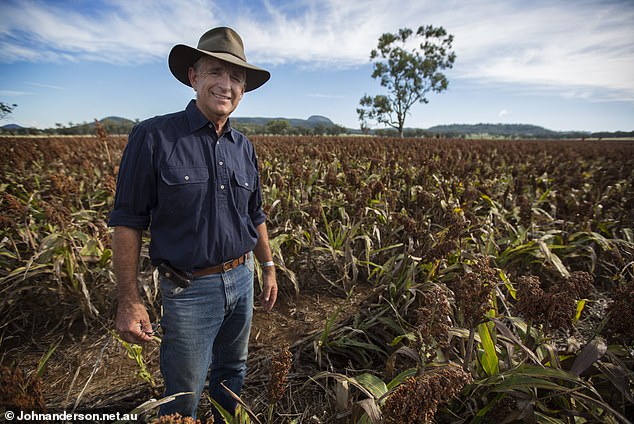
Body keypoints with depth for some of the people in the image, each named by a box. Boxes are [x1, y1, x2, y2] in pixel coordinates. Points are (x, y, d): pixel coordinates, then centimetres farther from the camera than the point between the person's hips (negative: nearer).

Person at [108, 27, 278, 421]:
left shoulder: (244, 147, 3)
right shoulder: (153, 137, -13)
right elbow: (128, 223, -10)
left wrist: (269, 267, 13)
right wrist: (129, 301, -11)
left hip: (241, 280, 5)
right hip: (190, 290, -5)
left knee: (232, 371, 24)